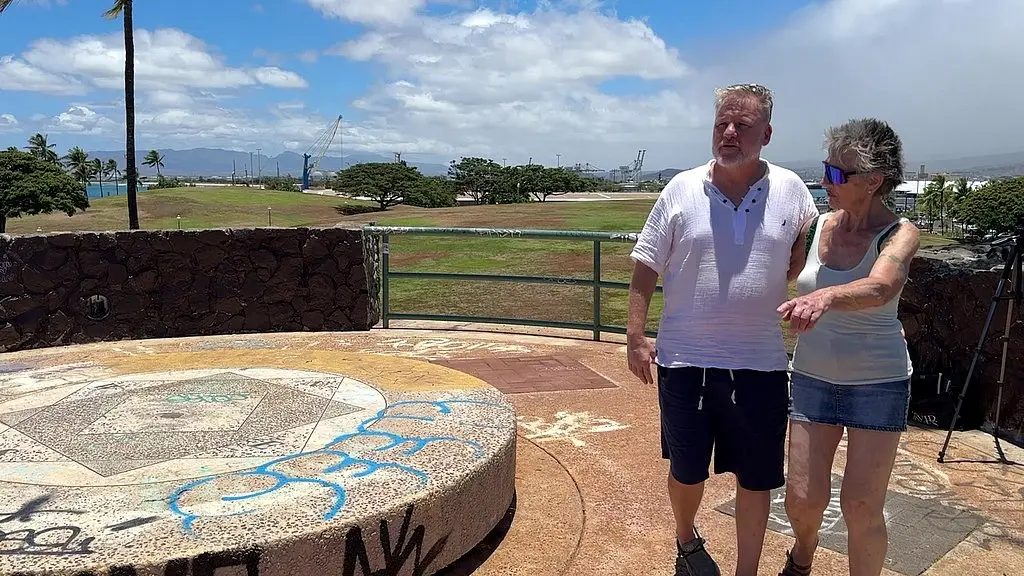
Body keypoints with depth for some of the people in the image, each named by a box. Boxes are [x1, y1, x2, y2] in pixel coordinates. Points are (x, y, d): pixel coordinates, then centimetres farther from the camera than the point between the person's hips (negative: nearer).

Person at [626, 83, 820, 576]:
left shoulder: (790, 190, -1)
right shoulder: (681, 189, -4)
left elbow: (805, 259, 16)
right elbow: (645, 268, -1)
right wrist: (635, 336, -4)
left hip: (761, 365, 1)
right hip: (684, 361, 0)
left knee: (756, 479, 11)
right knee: (686, 471, 16)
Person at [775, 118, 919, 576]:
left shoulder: (899, 235, -14)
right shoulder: (816, 226, -3)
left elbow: (879, 288, -37)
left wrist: (825, 297, -55)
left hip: (878, 382, -3)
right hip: (813, 378, 3)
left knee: (861, 507, -1)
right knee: (803, 498, 5)